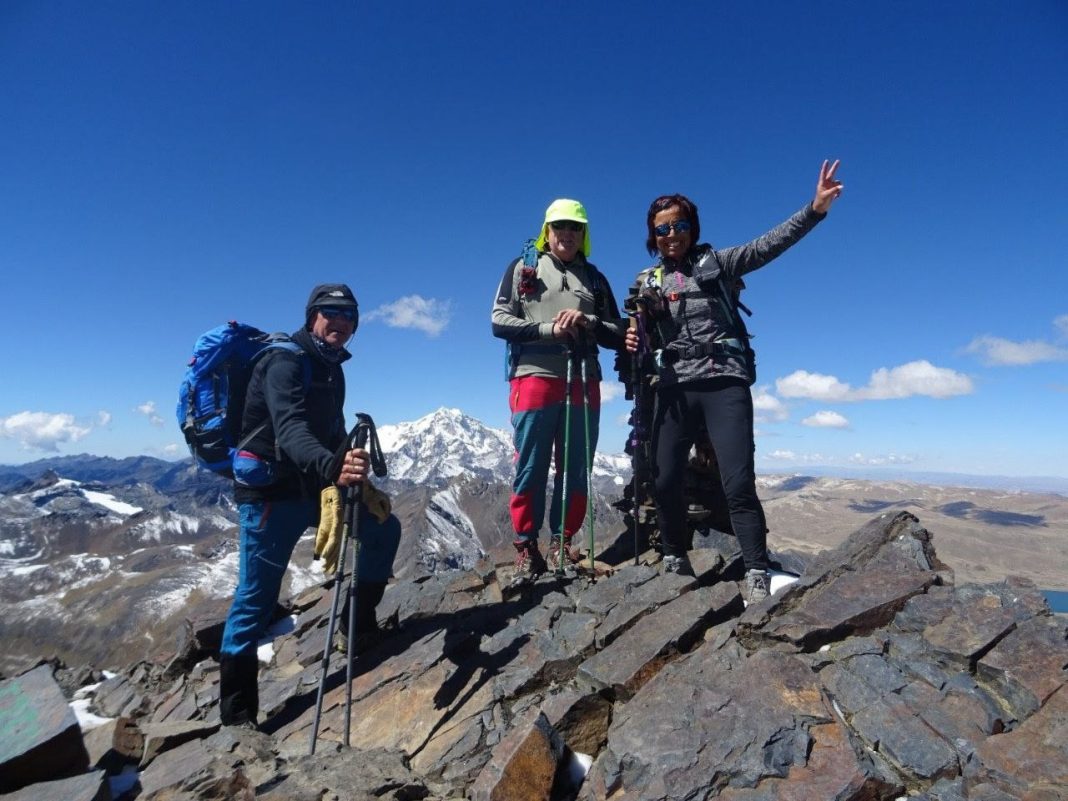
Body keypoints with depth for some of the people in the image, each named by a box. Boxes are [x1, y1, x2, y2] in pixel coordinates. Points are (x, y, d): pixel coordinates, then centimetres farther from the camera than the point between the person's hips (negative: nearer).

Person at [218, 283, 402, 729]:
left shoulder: (330, 368, 9)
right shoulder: (285, 362, -17)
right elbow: (291, 430, -35)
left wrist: (353, 477, 10)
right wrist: (332, 467, -53)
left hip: (315, 485, 8)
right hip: (270, 491, -8)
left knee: (383, 529, 4)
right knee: (256, 597, -2)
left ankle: (359, 625, 19)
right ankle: (236, 711, 13)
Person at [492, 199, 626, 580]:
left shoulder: (595, 278, 19)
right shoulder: (522, 268, 12)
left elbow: (618, 335, 13)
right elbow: (499, 321, 1)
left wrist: (589, 322, -8)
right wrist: (549, 328, -11)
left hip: (584, 382, 3)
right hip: (534, 378, -3)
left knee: (575, 469, 5)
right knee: (531, 468, -1)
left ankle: (561, 542, 17)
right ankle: (526, 547, 10)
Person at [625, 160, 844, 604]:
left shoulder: (717, 263, 9)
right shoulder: (647, 281, 15)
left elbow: (768, 244, -3)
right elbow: (641, 331, 15)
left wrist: (815, 208, -17)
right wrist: (632, 340, -9)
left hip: (725, 384, -2)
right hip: (675, 388, 3)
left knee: (738, 484, -10)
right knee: (664, 482, 3)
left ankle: (757, 576, -1)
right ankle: (675, 560, 23)